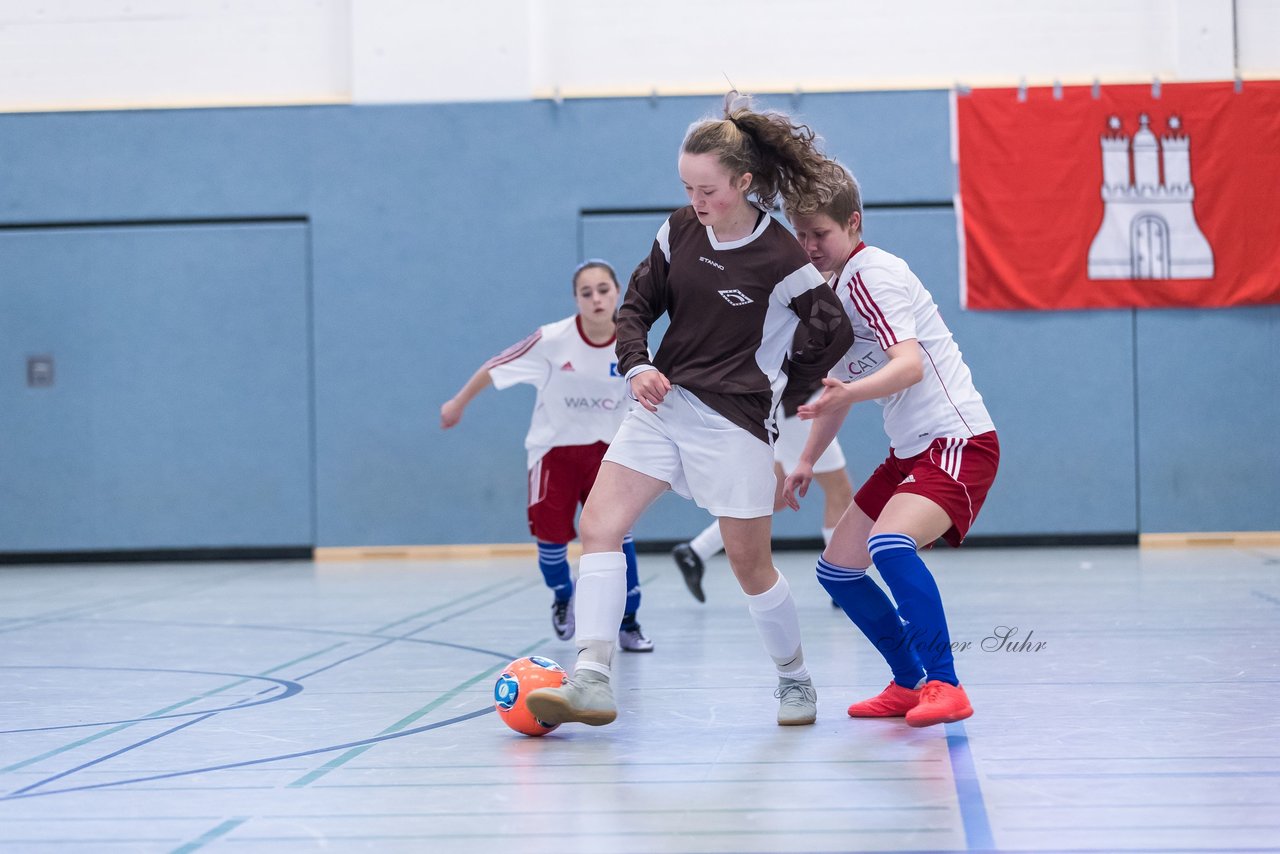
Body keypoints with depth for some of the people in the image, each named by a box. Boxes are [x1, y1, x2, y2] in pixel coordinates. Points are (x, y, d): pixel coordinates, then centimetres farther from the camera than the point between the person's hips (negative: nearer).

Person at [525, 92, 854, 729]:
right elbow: (637, 305, 11)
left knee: (751, 565, 5)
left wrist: (782, 389, 5)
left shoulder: (781, 259, -13)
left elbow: (834, 334, -4)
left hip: (734, 420, -5)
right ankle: (591, 681, -14)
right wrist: (637, 366, -6)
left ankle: (794, 681, 28)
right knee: (598, 523, -11)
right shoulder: (680, 231, 3)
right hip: (664, 402, 5)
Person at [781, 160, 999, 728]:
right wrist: (807, 461, 26)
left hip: (957, 438, -10)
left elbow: (911, 365, -29)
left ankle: (944, 686, -26)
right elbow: (841, 384, 27)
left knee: (889, 544, -33)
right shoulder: (834, 290, 14)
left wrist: (846, 393, -45)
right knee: (836, 570, 10)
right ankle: (910, 684, 23)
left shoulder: (870, 273, -15)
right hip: (910, 449, 10)